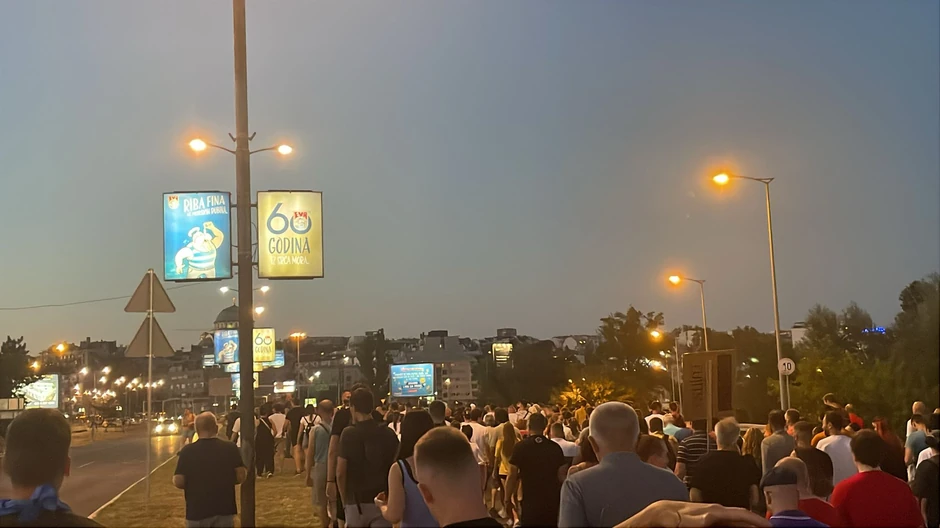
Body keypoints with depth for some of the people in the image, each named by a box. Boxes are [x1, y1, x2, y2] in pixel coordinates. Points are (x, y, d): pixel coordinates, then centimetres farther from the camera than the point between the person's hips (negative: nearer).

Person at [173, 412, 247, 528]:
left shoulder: (187, 451, -9)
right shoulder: (230, 448, -6)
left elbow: (178, 482, -10)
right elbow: (241, 476, -8)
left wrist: (191, 483, 10)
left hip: (196, 512, -1)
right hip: (224, 510, 1)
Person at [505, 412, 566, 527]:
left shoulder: (521, 447, -8)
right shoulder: (555, 447, -1)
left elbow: (512, 476, -7)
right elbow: (562, 476, 1)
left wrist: (507, 499, 3)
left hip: (530, 501, -2)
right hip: (551, 501, 3)